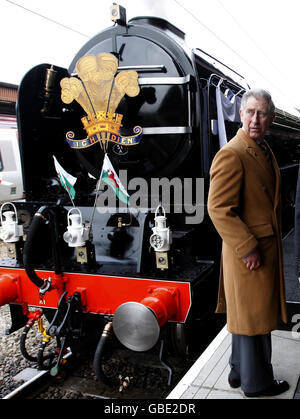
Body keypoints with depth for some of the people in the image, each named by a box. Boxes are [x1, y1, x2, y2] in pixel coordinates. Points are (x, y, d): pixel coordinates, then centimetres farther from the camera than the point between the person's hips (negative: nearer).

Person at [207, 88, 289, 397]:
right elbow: (219, 209, -24)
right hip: (249, 253, -10)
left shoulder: (264, 151, 12)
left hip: (267, 248, 10)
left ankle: (240, 371, 38)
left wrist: (270, 244, 17)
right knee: (254, 318, 6)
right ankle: (256, 383, 26)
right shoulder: (231, 155, -19)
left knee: (247, 314, 21)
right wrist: (249, 249, -21)